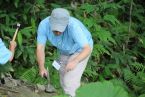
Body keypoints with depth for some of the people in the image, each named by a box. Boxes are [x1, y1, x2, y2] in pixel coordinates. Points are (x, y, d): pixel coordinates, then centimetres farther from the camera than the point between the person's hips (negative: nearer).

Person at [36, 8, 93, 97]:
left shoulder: (74, 27, -42)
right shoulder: (44, 25, -30)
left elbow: (87, 49, -40)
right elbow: (40, 49, -26)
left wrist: (75, 62, -57)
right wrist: (42, 68, -42)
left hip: (81, 50, -5)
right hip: (66, 51, 5)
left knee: (69, 81, -17)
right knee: (65, 82, 14)